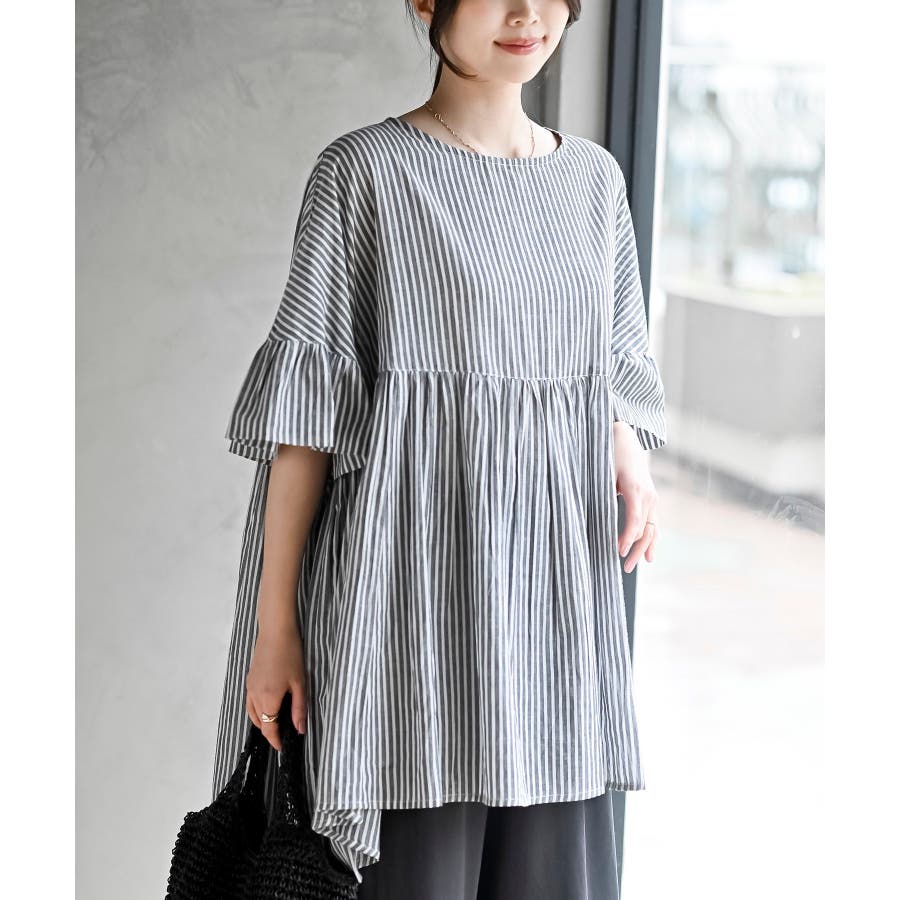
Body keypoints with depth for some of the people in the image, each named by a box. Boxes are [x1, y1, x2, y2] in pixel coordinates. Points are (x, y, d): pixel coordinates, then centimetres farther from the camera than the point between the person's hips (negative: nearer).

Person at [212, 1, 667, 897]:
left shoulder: (594, 176, 14)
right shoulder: (365, 168, -1)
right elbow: (307, 403, -4)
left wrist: (634, 464, -4)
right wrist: (275, 623, -9)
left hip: (558, 589, 5)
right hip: (413, 583, -5)